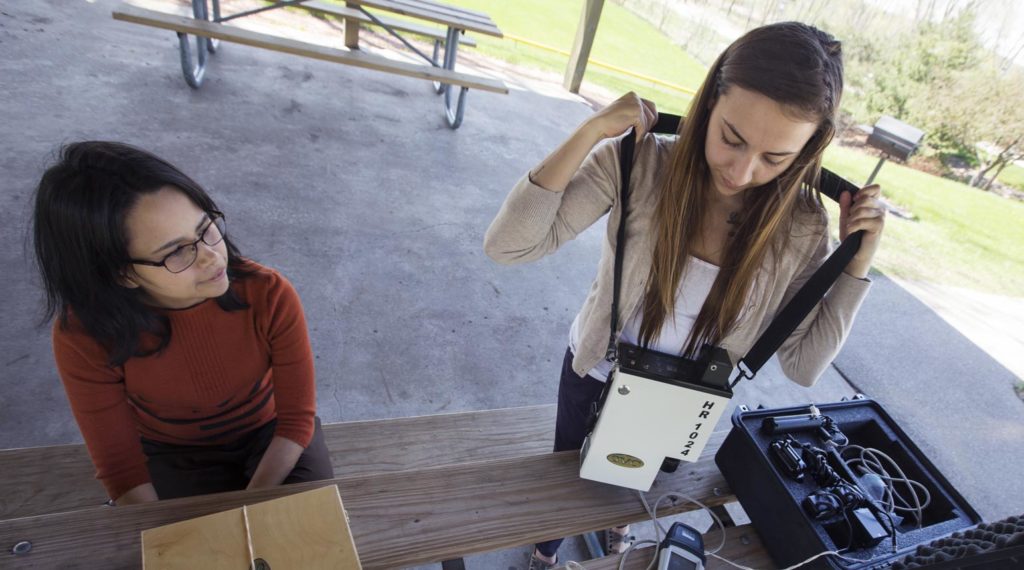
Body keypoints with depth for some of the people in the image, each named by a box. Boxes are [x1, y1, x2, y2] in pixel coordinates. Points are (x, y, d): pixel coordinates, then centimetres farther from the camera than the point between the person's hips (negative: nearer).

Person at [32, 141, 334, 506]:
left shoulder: (270, 296, -26)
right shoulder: (85, 335, -23)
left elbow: (297, 418, -17)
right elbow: (120, 465, -13)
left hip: (269, 436, 0)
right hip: (174, 457, 1)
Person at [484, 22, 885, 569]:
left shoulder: (800, 228, -21)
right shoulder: (639, 162, -29)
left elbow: (804, 365, -15)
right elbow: (507, 243, -33)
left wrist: (857, 261, -24)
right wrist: (591, 132, -39)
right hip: (596, 375, -1)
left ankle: (616, 526, 72)